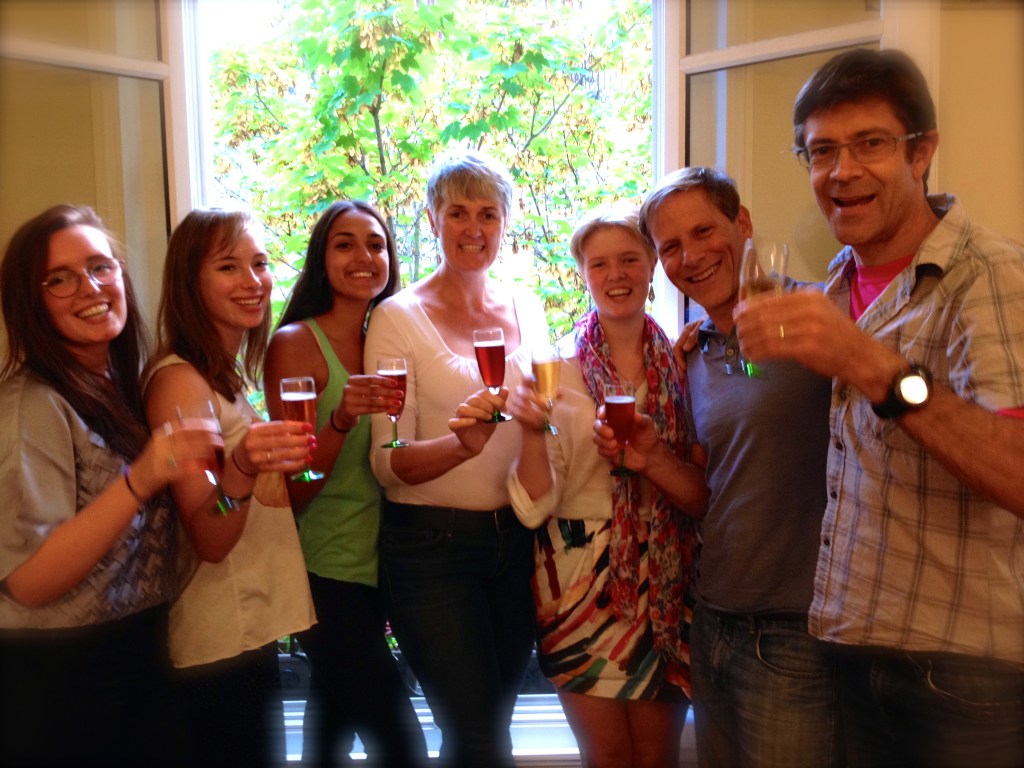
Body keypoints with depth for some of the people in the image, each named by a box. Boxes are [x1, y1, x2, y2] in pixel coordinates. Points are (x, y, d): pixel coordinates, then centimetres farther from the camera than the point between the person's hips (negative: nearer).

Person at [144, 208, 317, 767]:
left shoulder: (234, 374, 9)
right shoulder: (180, 380, -18)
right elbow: (209, 541, -21)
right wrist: (241, 468, -39)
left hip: (253, 628, 9)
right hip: (220, 643, -8)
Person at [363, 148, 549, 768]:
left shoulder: (528, 309, 6)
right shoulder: (399, 316, -7)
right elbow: (388, 462, -12)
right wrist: (463, 444, -30)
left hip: (517, 540, 5)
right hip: (431, 548, -4)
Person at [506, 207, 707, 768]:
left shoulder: (681, 364, 0)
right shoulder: (560, 368, -5)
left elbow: (703, 499, -2)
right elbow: (535, 506, -10)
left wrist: (651, 458, -19)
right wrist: (532, 433, -27)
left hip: (666, 579, 2)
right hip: (581, 579, -2)